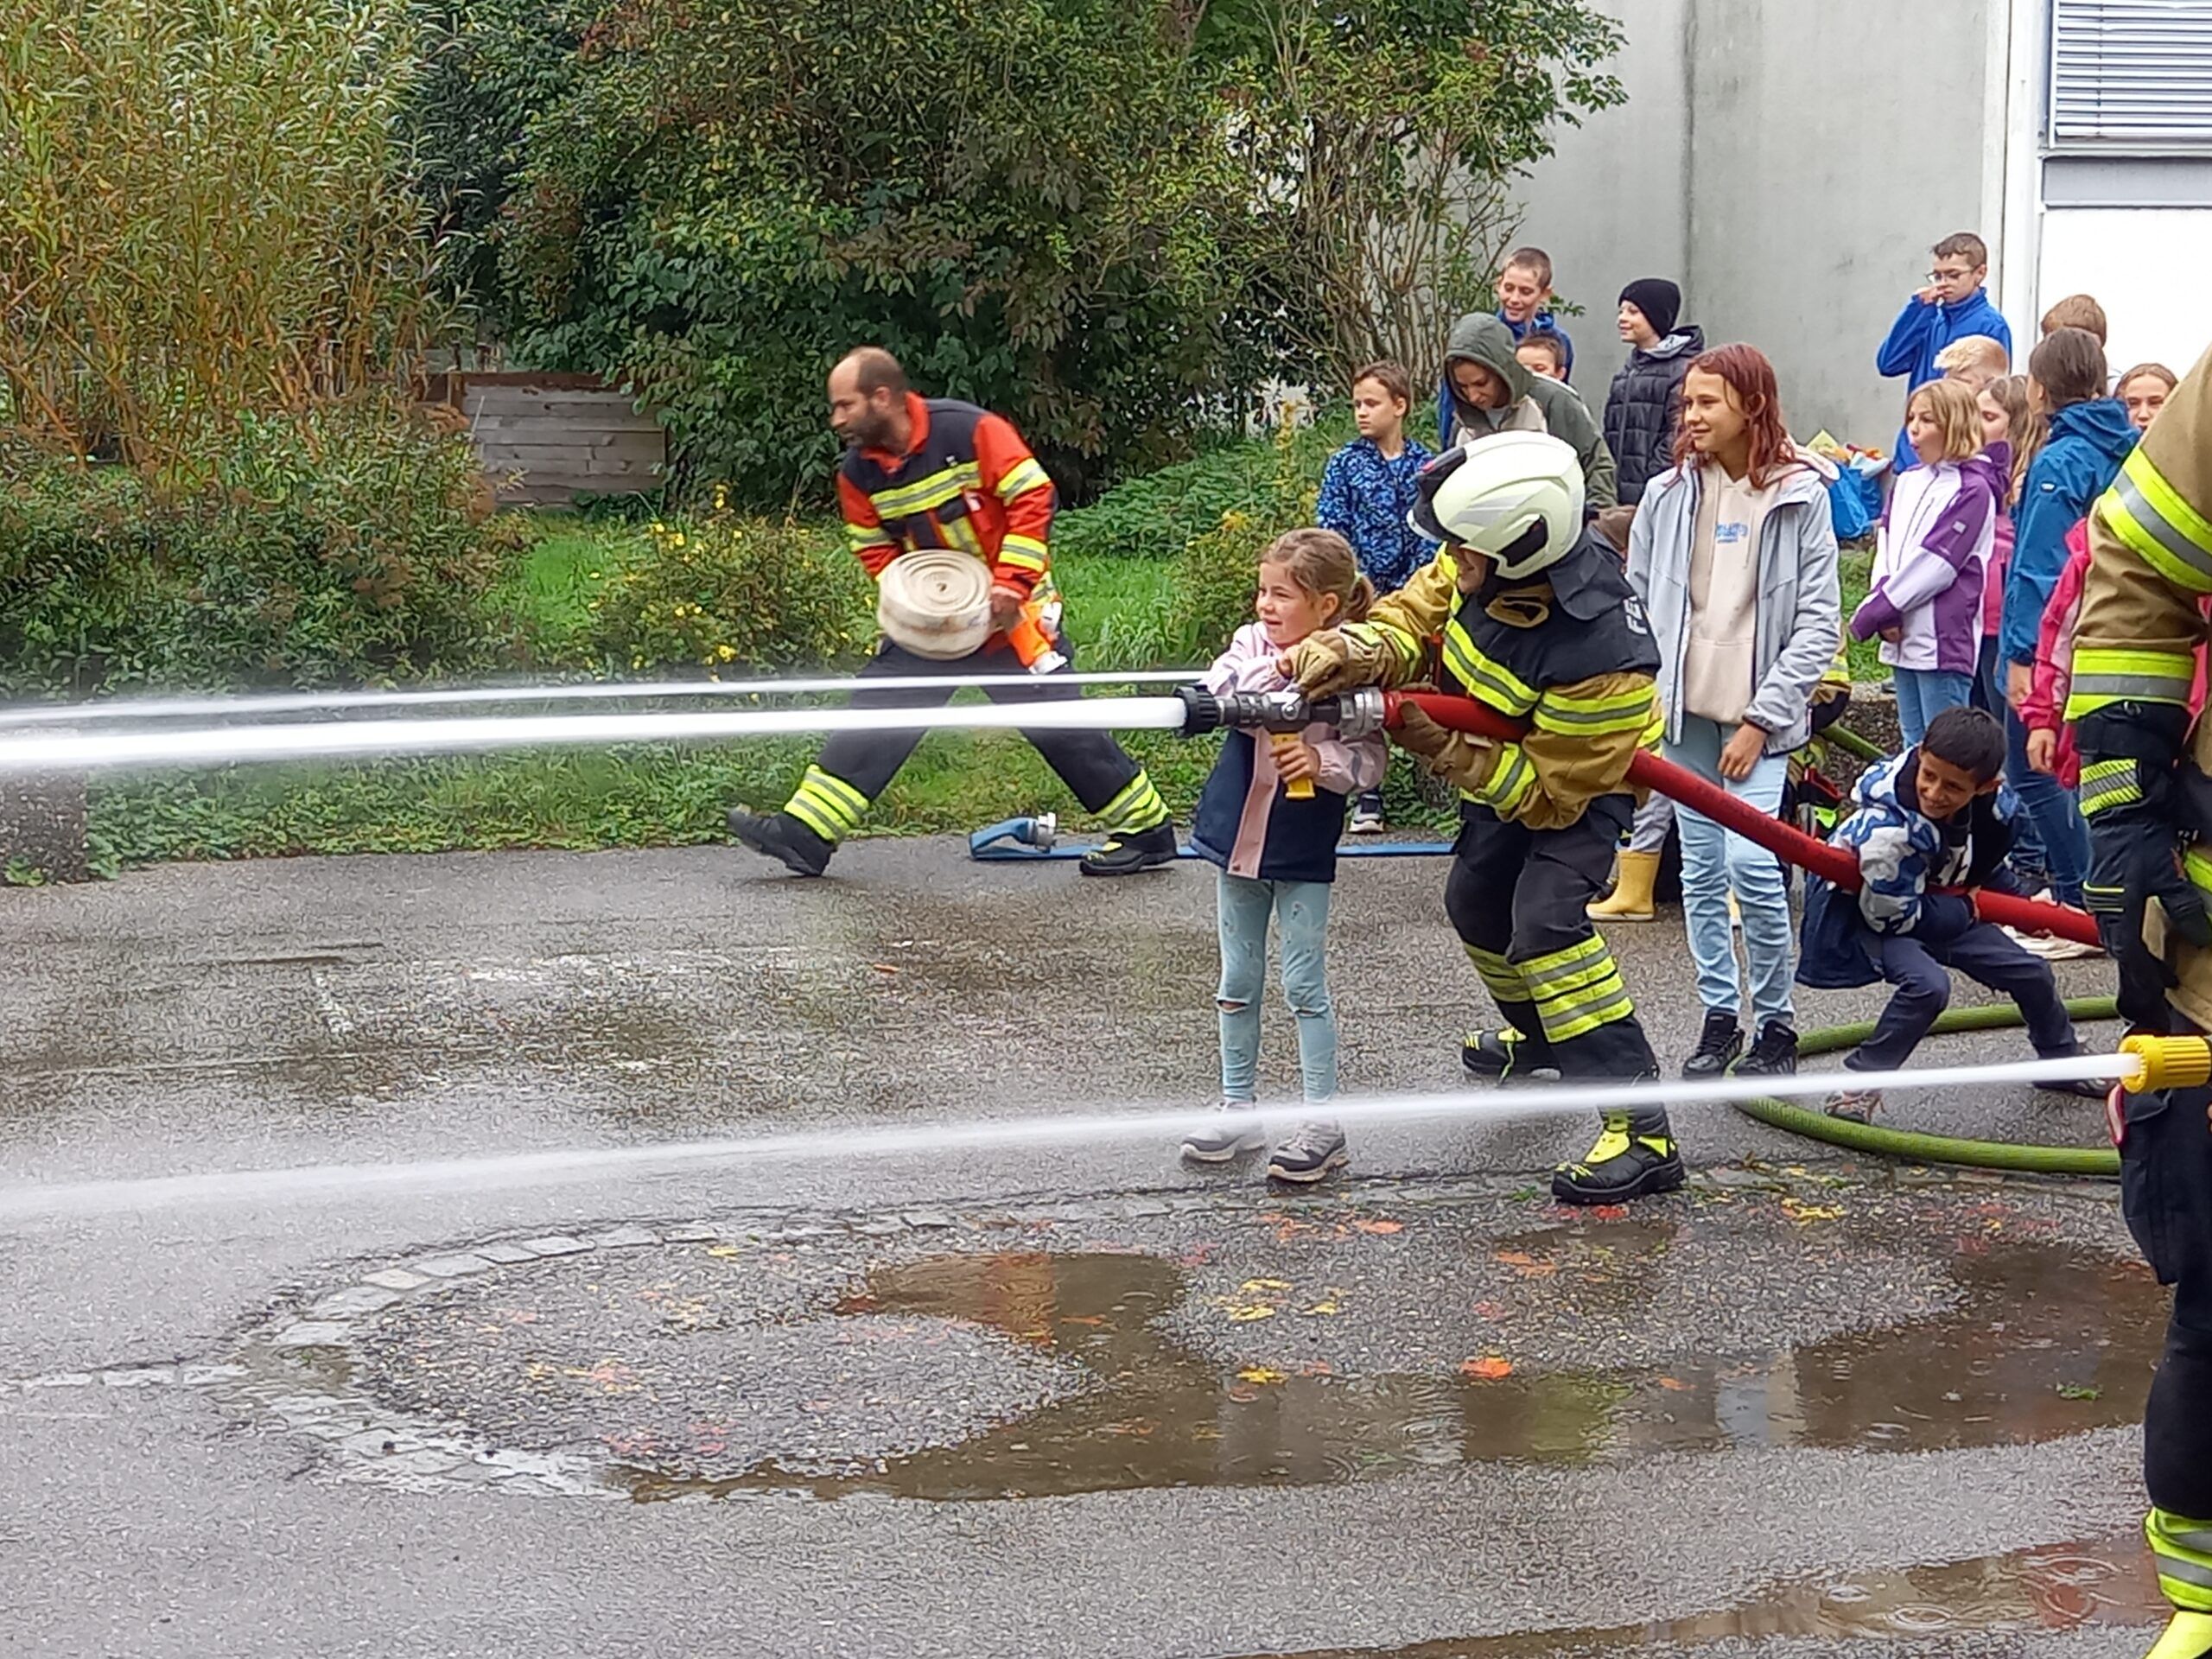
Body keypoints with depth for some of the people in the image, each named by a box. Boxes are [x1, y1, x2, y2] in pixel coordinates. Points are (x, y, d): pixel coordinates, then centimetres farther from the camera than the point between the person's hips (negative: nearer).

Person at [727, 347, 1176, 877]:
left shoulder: (971, 431, -20)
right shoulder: (858, 473, -3)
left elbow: (1033, 497, -20)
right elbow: (876, 550, 6)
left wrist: (1010, 584, -24)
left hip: (1010, 612, -5)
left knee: (1057, 724, -5)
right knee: (876, 710, -3)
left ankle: (1147, 828, 8)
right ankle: (804, 833, -3)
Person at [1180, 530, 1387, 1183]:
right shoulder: (1250, 646, -2)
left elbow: (1369, 762, -9)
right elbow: (1211, 696, -19)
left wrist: (1322, 760, -27)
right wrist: (1270, 672, -32)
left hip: (1302, 853, -4)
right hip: (1235, 837, 4)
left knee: (1305, 984, -1)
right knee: (1237, 982, 13)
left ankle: (1323, 1123, 6)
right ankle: (1239, 1108, 24)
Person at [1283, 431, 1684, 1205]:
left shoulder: (1599, 652, -42)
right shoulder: (1479, 565, -25)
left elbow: (1550, 793, -33)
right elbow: (1414, 616, -14)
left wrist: (1446, 748, -38)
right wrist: (1354, 651, -35)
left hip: (1582, 786, -8)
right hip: (1499, 758, 8)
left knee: (1546, 918, -26)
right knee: (1476, 902, 23)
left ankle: (1643, 1132, -26)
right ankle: (1538, 1039, 54)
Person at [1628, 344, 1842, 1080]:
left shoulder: (1800, 496, -6)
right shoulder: (1669, 494, 3)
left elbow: (1820, 622, -6)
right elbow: (1637, 601, 10)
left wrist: (1762, 719, -9)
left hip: (1759, 714, -4)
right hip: (1684, 709, 4)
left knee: (1752, 864, -14)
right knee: (1701, 871, 7)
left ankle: (1776, 1024, 1)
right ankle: (1719, 1017, 19)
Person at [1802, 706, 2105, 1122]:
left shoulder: (1992, 806, -16)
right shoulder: (1886, 830, -38)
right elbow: (1894, 916, -25)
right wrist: (1966, 908, -15)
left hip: (1941, 905, 7)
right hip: (1866, 916, -7)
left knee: (2031, 974, 11)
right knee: (1927, 985, -34)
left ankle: (2061, 1060, 41)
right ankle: (1859, 1082, -18)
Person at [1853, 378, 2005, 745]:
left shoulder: (1972, 491, -9)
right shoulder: (1908, 483, 14)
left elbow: (1935, 565, -15)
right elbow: (1886, 547, 10)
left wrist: (1873, 614, -13)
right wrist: (1884, 608, -8)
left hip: (1944, 642, -8)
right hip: (1903, 639, 8)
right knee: (1914, 748, 14)